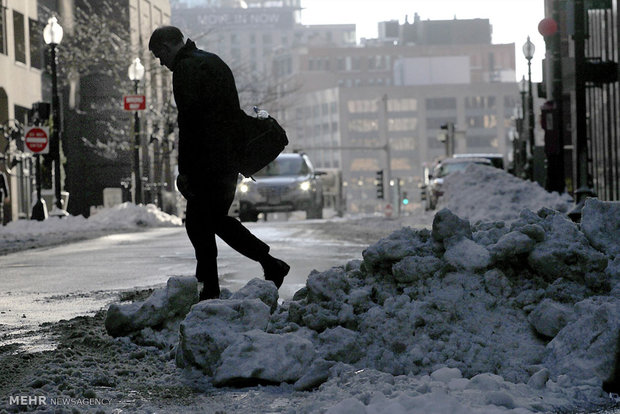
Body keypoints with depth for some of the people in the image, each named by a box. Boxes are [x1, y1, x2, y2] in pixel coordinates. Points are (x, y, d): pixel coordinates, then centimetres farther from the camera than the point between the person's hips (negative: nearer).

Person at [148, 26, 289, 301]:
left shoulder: (186, 68, -10)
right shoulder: (214, 61, 20)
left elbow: (188, 121, -18)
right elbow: (234, 113, 22)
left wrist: (184, 170, -16)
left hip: (207, 162, -9)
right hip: (230, 160, 9)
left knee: (199, 224, -2)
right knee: (217, 219, 18)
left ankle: (209, 291, -1)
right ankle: (271, 264, 14)